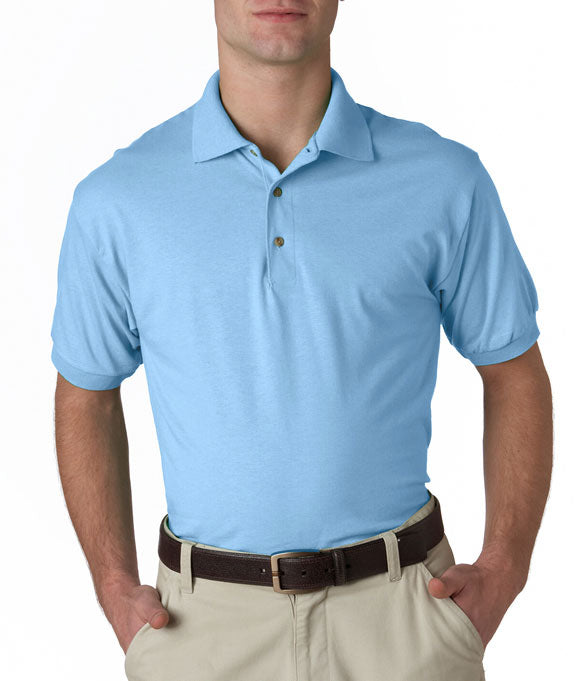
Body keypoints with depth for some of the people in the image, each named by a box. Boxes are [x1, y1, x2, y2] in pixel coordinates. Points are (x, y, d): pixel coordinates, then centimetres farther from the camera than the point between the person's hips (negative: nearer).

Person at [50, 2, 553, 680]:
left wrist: (503, 569, -2)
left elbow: (515, 374, 5)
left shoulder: (446, 181, -5)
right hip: (202, 621, 1)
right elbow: (86, 395, 8)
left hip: (401, 610, 0)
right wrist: (115, 588, 1)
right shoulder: (116, 200, -3)